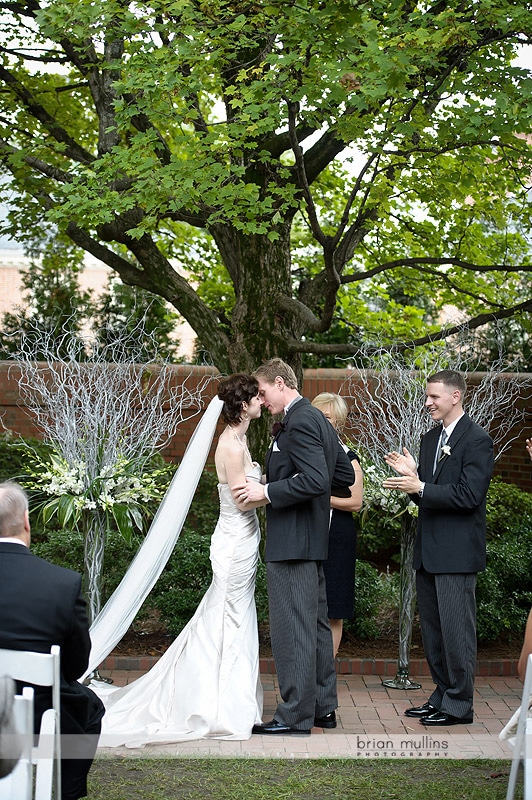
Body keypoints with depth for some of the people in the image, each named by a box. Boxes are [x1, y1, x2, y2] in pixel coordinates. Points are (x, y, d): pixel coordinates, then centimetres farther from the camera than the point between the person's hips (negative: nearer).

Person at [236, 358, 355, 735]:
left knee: (292, 629, -5)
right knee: (315, 624, 15)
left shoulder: (299, 422, -17)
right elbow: (345, 474, 18)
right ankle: (324, 706, 23)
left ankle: (295, 716, 0)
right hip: (312, 539, 11)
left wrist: (267, 491, -19)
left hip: (291, 542, -11)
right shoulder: (318, 419, 14)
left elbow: (316, 480, -26)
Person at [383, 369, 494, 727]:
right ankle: (442, 695, 25)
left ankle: (459, 704, 5)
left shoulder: (477, 440, -11)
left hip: (457, 551, -9)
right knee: (432, 628, 15)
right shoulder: (431, 438, 15)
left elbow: (467, 496, -19)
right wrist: (412, 475, -3)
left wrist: (420, 488, -21)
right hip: (429, 550, 9)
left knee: (456, 629, -3)